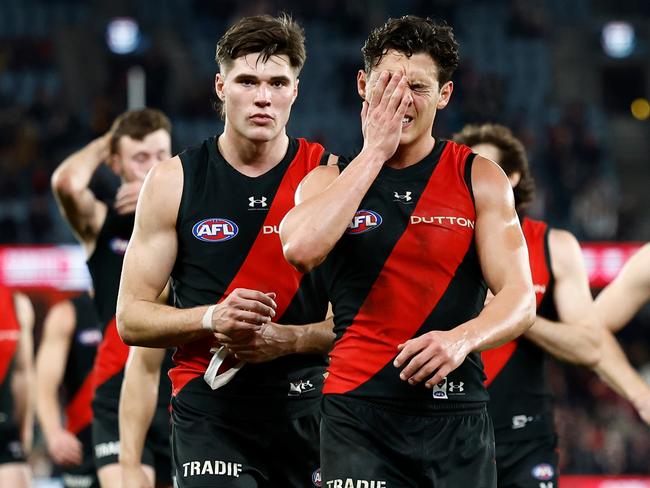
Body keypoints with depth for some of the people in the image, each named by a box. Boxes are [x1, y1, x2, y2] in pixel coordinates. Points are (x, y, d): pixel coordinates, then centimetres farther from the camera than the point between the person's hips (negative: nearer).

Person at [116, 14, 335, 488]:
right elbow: (131, 317, 2)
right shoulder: (174, 182, 3)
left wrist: (287, 339, -16)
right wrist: (212, 318, -16)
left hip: (309, 408, 1)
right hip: (210, 409, -1)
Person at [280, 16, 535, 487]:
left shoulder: (480, 179, 5)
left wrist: (462, 339, -24)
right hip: (358, 413, -1)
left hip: (457, 417, 1)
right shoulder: (330, 180, 6)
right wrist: (374, 152, -11)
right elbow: (300, 249, -17)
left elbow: (519, 298, -3)